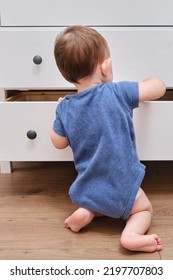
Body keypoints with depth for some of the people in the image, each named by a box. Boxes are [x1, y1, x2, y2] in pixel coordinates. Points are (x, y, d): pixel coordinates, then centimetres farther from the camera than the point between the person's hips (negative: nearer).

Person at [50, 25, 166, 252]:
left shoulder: (65, 107, -7)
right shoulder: (117, 92, -18)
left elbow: (59, 143, 5)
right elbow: (159, 88, -9)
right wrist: (150, 80, 15)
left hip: (88, 189, 4)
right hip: (123, 188, -4)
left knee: (101, 204, 36)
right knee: (145, 209, 23)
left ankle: (86, 212, 5)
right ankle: (131, 234, -6)